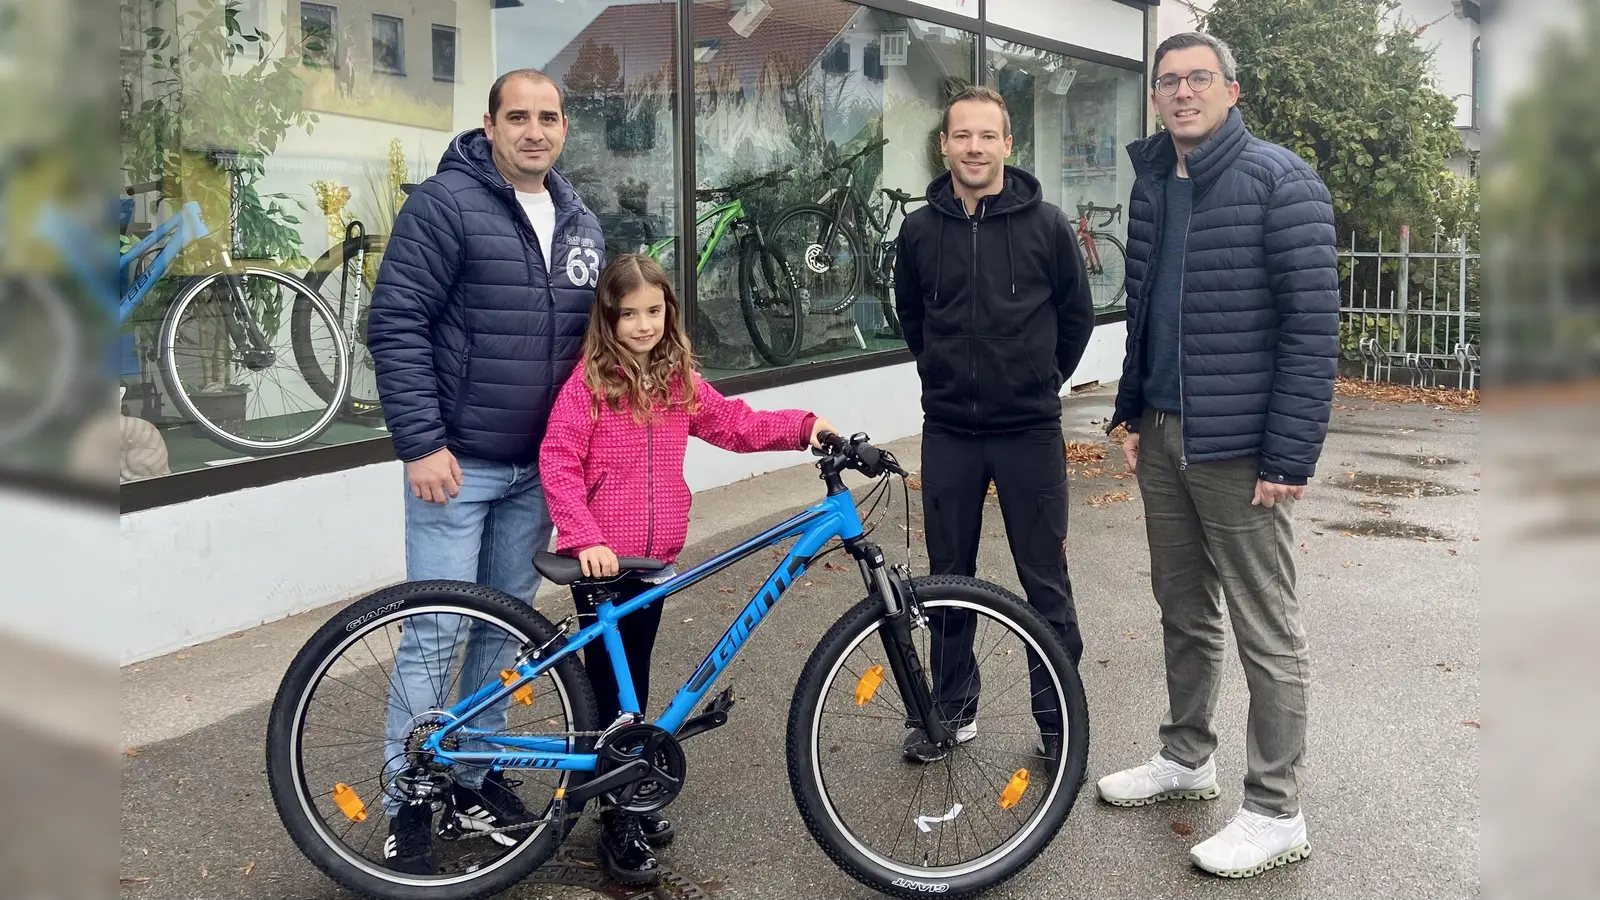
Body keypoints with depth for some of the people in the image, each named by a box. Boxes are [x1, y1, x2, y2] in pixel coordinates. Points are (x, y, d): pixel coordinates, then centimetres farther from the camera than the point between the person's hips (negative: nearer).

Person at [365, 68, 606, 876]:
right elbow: (395, 327, -13)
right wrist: (422, 443, -17)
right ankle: (407, 801, 12)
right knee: (436, 632, -2)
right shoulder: (445, 203, -9)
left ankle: (475, 774, 27)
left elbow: (594, 334, 18)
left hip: (538, 467, 6)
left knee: (506, 625, 13)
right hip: (456, 461, -6)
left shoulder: (581, 223, 11)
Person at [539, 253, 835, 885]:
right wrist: (584, 538, -23)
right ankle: (619, 825, 12)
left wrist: (802, 425, -2)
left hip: (654, 558, 5)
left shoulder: (680, 380, 7)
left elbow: (736, 424, 11)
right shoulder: (589, 380, -10)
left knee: (635, 679, 17)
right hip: (601, 560, -5)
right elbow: (558, 463, -14)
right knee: (610, 684, 2)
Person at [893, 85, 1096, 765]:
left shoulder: (1046, 224, -5)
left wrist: (1040, 382, 10)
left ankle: (1059, 718, 19)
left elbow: (1078, 316, 6)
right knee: (948, 578, 12)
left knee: (1045, 583, 5)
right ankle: (953, 708, 28)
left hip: (1030, 432, -2)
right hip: (948, 433, 3)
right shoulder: (920, 230, 1)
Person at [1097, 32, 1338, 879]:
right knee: (1182, 609, 18)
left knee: (1266, 632, 2)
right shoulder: (1151, 182, 12)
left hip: (1238, 445, -7)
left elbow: (1313, 322, -14)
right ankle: (1187, 756, 35)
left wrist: (1291, 454, -18)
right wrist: (1131, 412, 13)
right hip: (1161, 435, 7)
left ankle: (1275, 813, 12)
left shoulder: (1279, 181, -10)